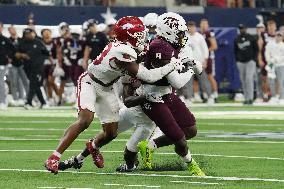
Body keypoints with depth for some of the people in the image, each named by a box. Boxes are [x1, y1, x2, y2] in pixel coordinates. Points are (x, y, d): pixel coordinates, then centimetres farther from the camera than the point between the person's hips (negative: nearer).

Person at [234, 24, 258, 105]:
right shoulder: (237, 39, 11)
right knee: (243, 81, 3)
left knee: (249, 79, -14)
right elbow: (236, 51, 16)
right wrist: (237, 60, 5)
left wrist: (254, 59, -5)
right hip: (241, 62, 4)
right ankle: (246, 98, 7)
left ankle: (250, 98, -16)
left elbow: (256, 49, 5)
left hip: (250, 61, -4)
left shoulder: (251, 38, 3)